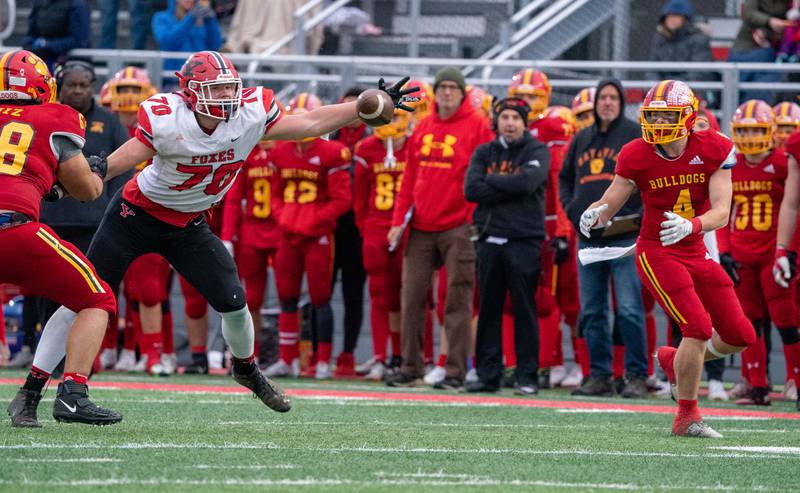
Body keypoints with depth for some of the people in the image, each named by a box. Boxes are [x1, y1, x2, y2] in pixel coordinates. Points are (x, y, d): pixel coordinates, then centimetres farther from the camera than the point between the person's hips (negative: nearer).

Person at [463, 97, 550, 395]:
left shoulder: (537, 151, 4)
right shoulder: (484, 153, 13)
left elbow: (528, 182, -16)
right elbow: (471, 189, -2)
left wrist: (492, 181, -4)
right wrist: (510, 188, -9)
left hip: (524, 240, -3)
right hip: (489, 238, 3)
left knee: (524, 309, -3)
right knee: (489, 310, 5)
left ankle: (527, 376, 0)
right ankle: (488, 375, 10)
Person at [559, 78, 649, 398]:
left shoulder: (636, 135, 0)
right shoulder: (582, 139, 17)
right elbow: (565, 177, 28)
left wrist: (645, 212, -10)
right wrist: (569, 206, 11)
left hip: (624, 237, -6)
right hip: (588, 237, 6)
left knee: (629, 310, -10)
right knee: (591, 311, 7)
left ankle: (636, 376, -5)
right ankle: (599, 375, 13)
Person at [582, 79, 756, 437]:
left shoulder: (714, 150, -9)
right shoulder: (638, 156, -11)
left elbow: (721, 212, -16)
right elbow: (608, 206, -5)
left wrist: (690, 226, -36)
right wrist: (594, 213, -29)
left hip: (696, 254, 4)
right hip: (657, 255, -4)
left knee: (740, 336, 5)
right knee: (699, 327, -19)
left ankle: (678, 361, 32)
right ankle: (687, 416, -6)